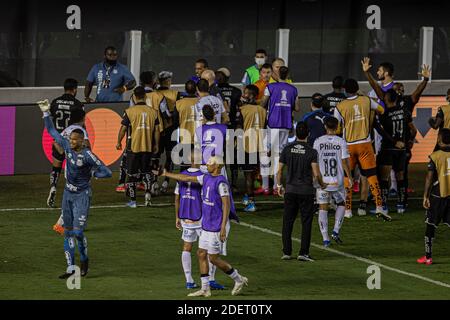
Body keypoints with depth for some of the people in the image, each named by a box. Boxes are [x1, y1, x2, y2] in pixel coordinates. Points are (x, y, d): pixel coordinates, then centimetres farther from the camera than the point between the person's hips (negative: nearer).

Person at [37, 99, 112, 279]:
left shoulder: (88, 156, -20)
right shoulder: (67, 146, -3)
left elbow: (107, 173, -19)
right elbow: (52, 131, 8)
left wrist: (90, 174, -11)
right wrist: (46, 113, 6)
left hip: (82, 196, -6)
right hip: (68, 194, 6)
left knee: (78, 231, -10)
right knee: (67, 231, 6)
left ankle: (84, 259, 17)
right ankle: (71, 267, 11)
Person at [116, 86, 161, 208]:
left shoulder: (129, 111, -9)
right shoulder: (153, 111, 0)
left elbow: (123, 128, -5)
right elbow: (157, 130, 3)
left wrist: (119, 142, 9)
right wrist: (156, 145, 15)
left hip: (133, 147, -3)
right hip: (148, 147, 3)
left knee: (131, 174, 8)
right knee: (147, 171, 17)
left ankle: (133, 200, 10)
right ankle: (148, 192, -5)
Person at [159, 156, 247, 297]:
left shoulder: (221, 182, -18)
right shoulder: (206, 178, 8)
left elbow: (226, 205, -21)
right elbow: (186, 178, 19)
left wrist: (223, 227, -25)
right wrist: (167, 174, 25)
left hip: (217, 227, -9)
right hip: (207, 226, 9)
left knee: (213, 258, -4)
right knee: (201, 254, 7)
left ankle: (238, 279, 11)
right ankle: (205, 289, 11)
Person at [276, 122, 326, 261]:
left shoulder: (287, 149, 0)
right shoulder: (311, 152, -8)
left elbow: (279, 171, 4)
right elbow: (316, 174, -13)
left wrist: (279, 185, 19)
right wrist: (322, 185, 6)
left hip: (290, 189, 3)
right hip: (306, 191, -3)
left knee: (287, 222, 9)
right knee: (306, 222, 3)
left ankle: (286, 252, 9)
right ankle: (303, 253, 0)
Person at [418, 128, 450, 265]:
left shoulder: (435, 156, -8)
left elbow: (430, 177, -9)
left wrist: (425, 196, -3)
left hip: (439, 194, -3)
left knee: (430, 225, 8)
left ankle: (428, 256, 11)